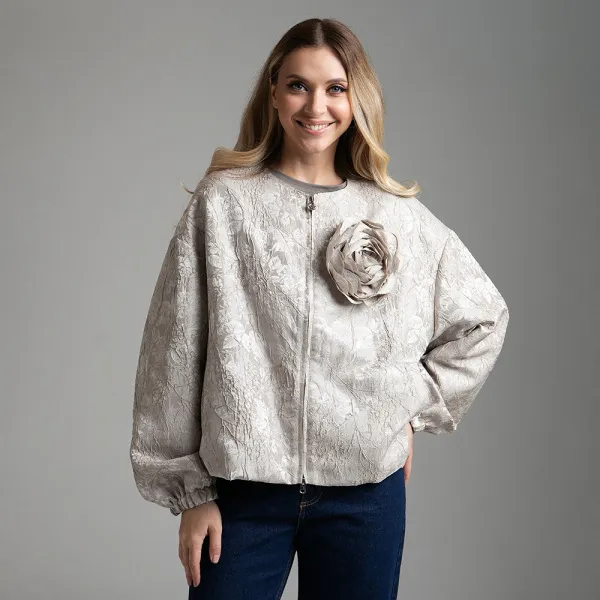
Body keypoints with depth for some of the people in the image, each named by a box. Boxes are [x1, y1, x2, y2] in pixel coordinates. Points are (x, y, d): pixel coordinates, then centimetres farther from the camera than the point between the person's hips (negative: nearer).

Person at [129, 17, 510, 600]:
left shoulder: (398, 216, 5)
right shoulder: (221, 202, -1)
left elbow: (483, 317, 17)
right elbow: (175, 351, -1)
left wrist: (416, 408, 9)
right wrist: (189, 490, -2)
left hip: (366, 490, 2)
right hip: (243, 487, -1)